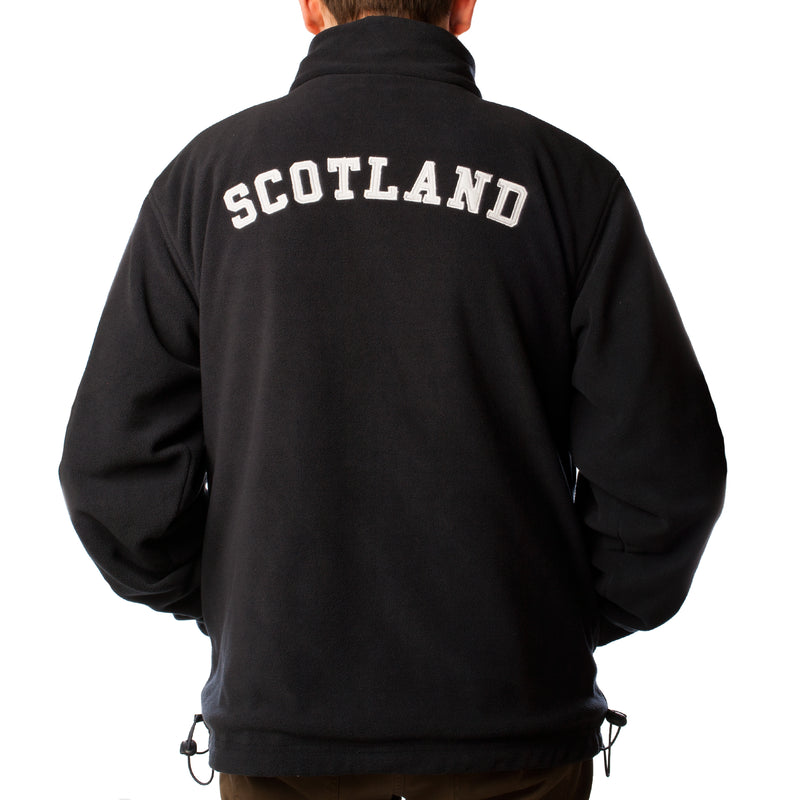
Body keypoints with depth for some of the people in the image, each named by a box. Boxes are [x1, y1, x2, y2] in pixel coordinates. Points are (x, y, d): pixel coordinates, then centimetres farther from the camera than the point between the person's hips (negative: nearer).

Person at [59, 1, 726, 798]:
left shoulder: (207, 173, 0)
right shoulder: (565, 174, -3)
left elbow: (114, 462, -2)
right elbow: (664, 464, -6)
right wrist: (577, 615, 10)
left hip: (282, 704, 1)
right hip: (514, 710, -1)